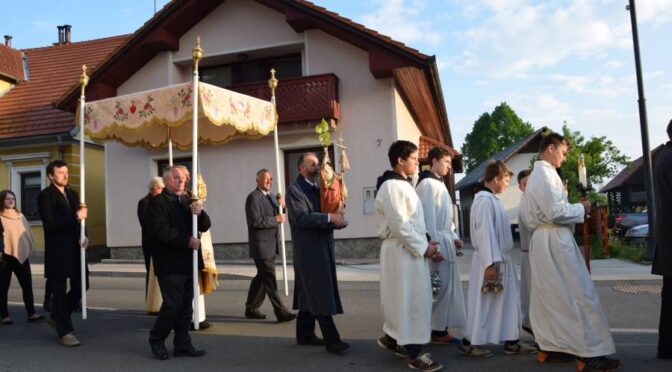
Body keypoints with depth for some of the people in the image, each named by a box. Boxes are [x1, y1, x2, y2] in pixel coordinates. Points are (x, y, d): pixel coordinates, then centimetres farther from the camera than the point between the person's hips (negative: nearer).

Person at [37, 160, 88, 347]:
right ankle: (65, 332, 12)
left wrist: (83, 236, -4)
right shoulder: (45, 195, -6)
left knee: (81, 286, 8)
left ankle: (57, 317, 29)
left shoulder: (73, 193, 15)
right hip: (57, 251, -6)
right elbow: (50, 224, -17)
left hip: (74, 249, 6)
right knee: (59, 292, 3)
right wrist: (75, 217, -22)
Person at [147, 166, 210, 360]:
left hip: (188, 262, 7)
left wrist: (199, 213, -9)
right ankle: (156, 340, 16)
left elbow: (205, 226, 11)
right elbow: (161, 230, -18)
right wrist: (187, 241, -19)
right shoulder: (158, 202, -5)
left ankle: (182, 344, 19)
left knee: (186, 305, 9)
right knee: (173, 304, -5)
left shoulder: (187, 201, 17)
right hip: (170, 264, -7)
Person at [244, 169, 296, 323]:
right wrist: (275, 219, -17)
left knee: (262, 278, 16)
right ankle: (281, 312, -5)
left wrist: (281, 207, 3)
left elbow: (277, 217, 20)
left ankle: (251, 309, 28)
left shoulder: (271, 196, 17)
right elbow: (255, 221, -19)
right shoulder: (253, 197, -11)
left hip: (271, 245, 9)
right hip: (261, 245, -9)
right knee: (270, 280, -7)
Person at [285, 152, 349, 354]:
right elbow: (301, 217, -22)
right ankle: (331, 340, -7)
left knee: (310, 293, 13)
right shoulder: (295, 190, -9)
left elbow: (323, 213, 19)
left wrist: (336, 220, -3)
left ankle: (305, 334, 22)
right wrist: (328, 218, -23)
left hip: (322, 247, 9)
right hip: (309, 249, -9)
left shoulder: (317, 188, 18)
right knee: (321, 294, -9)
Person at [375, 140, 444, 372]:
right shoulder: (391, 186, -15)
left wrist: (426, 245, 9)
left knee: (405, 298, 15)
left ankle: (392, 338, 29)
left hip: (412, 249, 10)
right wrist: (423, 247, -14)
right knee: (411, 299, -3)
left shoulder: (403, 185, 16)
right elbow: (399, 225, -20)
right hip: (401, 250, -10)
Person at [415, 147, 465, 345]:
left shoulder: (440, 184, 19)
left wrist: (453, 237, 16)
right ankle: (437, 330, 5)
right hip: (437, 241, -10)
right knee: (439, 287, -5)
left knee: (449, 287, 10)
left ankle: (441, 329, 17)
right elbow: (428, 217, -17)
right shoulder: (428, 184, -11)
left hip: (446, 241, 10)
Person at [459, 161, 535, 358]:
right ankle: (469, 342, 11)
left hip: (501, 259, 10)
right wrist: (490, 263, -23)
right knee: (483, 303, 0)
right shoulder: (484, 200, -17)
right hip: (491, 261, -10)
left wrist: (499, 260, 17)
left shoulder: (492, 199, 14)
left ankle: (511, 341, 22)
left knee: (509, 301, 13)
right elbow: (485, 233, -22)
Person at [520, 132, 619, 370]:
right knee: (580, 294, -5)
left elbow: (526, 216, 21)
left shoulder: (535, 175, 19)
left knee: (550, 295, 12)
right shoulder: (546, 173, -13)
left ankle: (548, 347, 18)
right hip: (554, 240, -10)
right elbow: (556, 212, -20)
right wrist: (581, 209, -5)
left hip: (541, 238, 10)